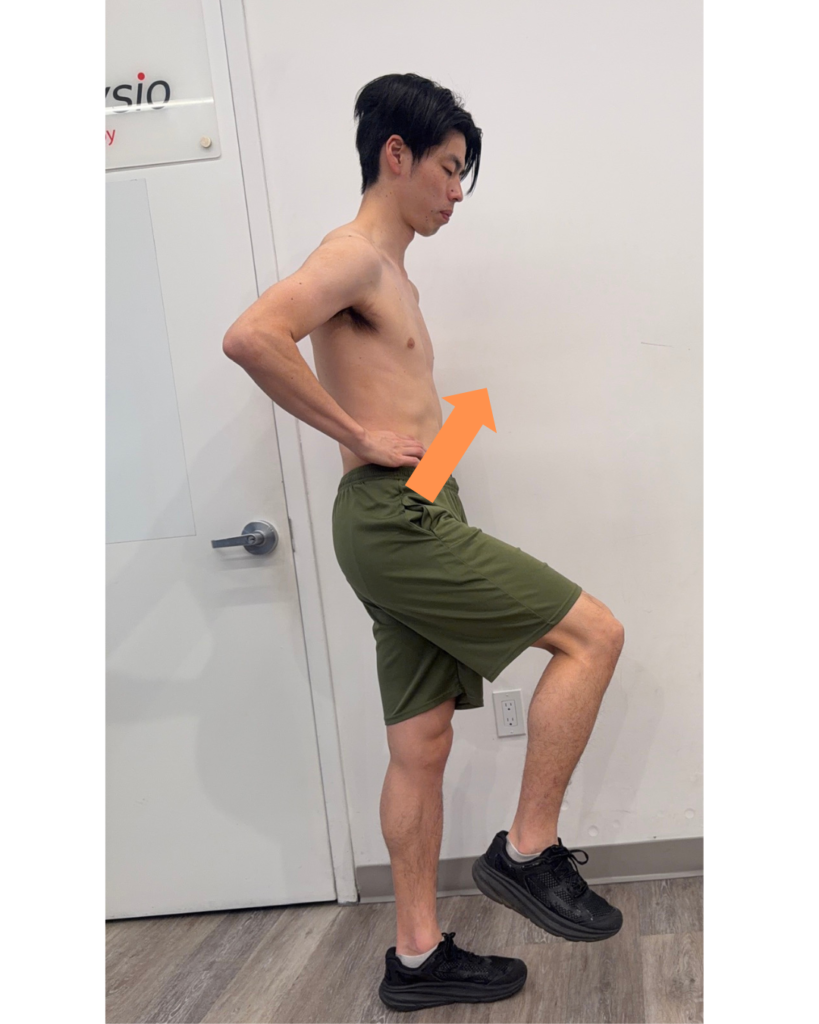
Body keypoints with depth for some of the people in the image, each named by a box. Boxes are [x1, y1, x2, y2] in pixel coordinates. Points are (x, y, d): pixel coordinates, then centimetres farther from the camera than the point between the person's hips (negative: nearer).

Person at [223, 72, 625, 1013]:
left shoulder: (386, 272, 22)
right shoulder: (355, 254, -9)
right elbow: (250, 336, -26)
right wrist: (360, 435, -19)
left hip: (404, 524, 10)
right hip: (397, 519, -10)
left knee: (420, 745, 11)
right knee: (592, 632, -7)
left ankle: (418, 954, 21)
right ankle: (528, 850, 2)